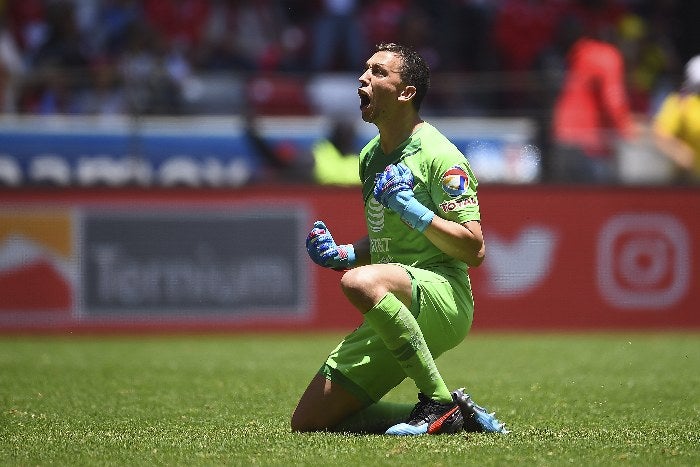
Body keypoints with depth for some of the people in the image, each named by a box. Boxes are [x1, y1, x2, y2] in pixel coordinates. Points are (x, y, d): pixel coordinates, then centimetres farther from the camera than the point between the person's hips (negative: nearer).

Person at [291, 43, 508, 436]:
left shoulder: (439, 156, -8)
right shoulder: (371, 157, 17)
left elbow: (475, 250, -14)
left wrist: (412, 208, -20)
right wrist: (342, 255, 10)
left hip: (443, 296, -8)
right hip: (388, 316, 9)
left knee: (361, 283, -41)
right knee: (308, 422, 0)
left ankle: (440, 401, -26)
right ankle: (455, 416, 6)